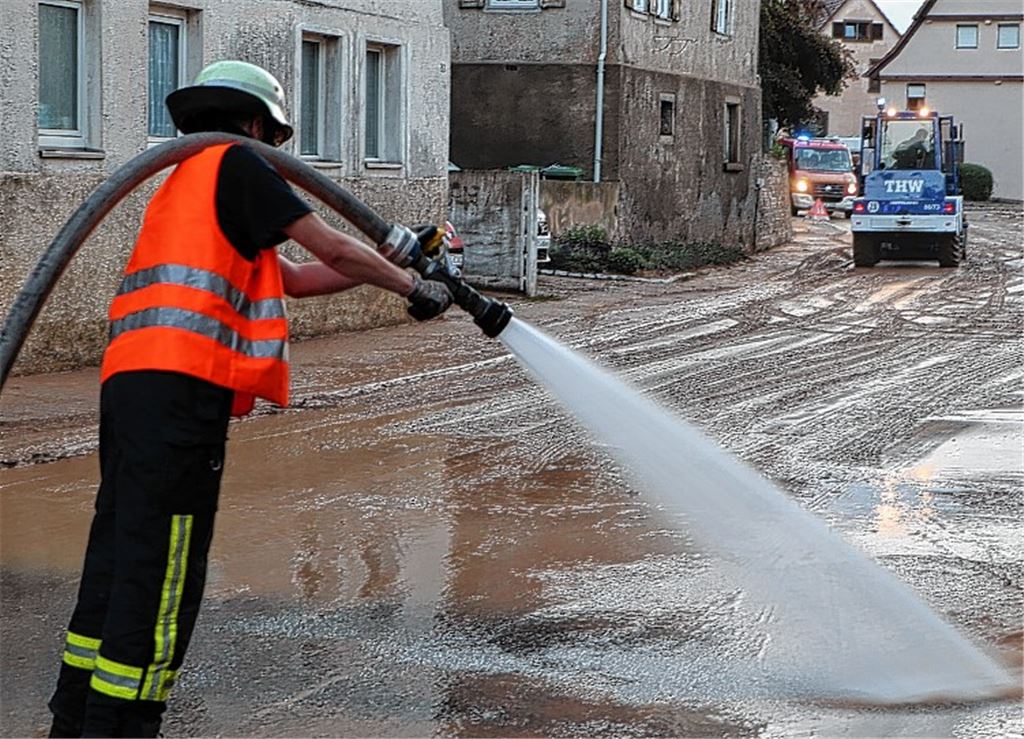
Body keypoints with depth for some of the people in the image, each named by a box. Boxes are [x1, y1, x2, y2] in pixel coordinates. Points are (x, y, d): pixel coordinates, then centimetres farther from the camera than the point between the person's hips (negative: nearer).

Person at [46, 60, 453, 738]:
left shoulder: (183, 186, 30)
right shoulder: (234, 164, 3)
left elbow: (295, 278, 28)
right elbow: (334, 249, 2)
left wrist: (390, 267, 30)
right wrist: (414, 287, 15)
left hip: (132, 379, 9)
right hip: (183, 383, -9)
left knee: (120, 551, 13)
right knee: (161, 564, -7)